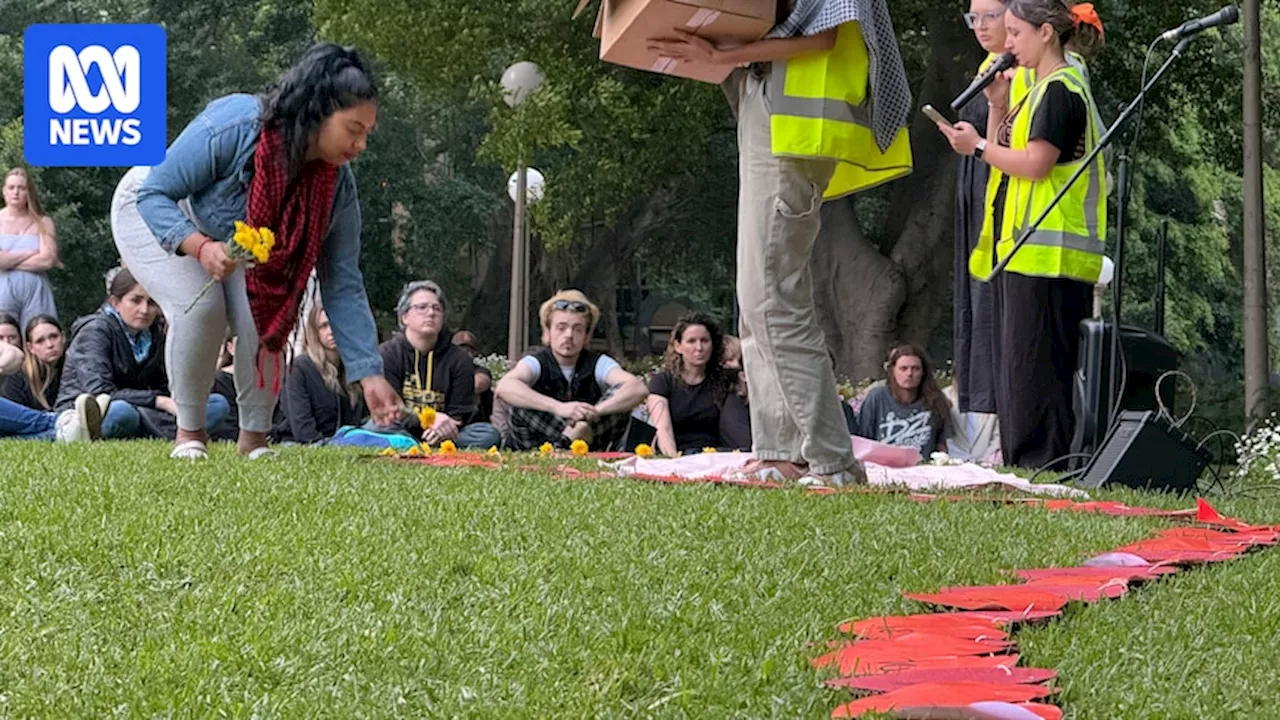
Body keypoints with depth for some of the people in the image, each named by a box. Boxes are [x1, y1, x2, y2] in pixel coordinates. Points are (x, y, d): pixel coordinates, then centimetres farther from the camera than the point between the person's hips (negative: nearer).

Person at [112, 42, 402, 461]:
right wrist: (201, 247, -50)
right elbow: (154, 195, -31)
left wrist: (369, 375, -24)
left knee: (264, 313, -21)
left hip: (230, 240, 4)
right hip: (154, 213, -4)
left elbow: (342, 284, -18)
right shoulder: (232, 128, -39)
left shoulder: (336, 183, -23)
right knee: (200, 307, -28)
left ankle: (254, 437, -2)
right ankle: (189, 431, -8)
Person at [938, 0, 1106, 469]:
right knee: (1014, 372, 11)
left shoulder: (1060, 89, -9)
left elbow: (1036, 163, -18)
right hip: (1022, 252, 11)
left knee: (1033, 370, -12)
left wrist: (978, 146, -7)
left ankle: (1042, 466, -13)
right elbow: (1005, 160, 21)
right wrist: (998, 109, 10)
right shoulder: (1042, 90, 22)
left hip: (1045, 254, -11)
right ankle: (1018, 468, 14)